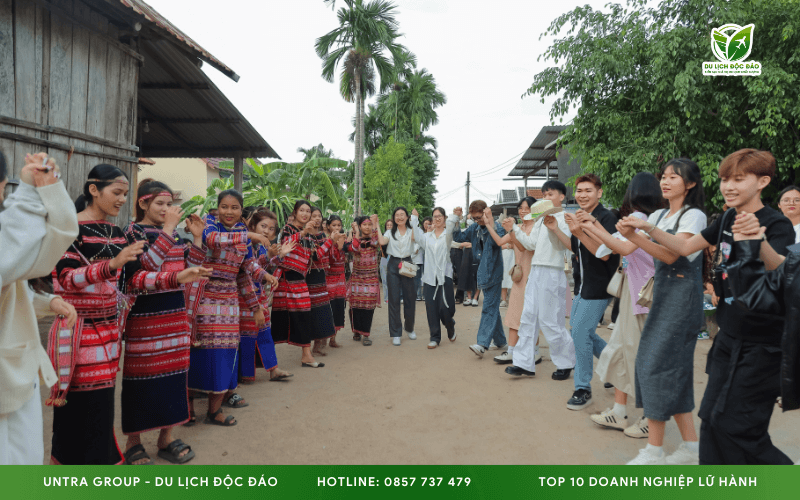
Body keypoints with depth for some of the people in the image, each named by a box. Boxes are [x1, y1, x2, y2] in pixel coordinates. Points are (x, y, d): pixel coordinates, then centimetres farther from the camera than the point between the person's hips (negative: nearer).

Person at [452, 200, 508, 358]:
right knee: (492, 307, 15)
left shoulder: (497, 227, -11)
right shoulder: (475, 228, 10)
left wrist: (490, 224, -37)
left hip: (493, 273, -8)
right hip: (483, 273, 8)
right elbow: (459, 237, 12)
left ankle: (482, 344, -17)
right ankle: (500, 340, 27)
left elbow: (498, 241, -29)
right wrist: (456, 220, 1)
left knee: (489, 308, -12)